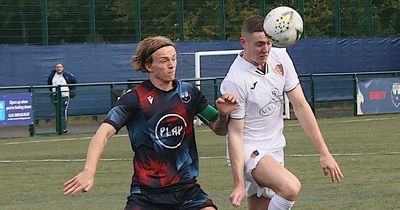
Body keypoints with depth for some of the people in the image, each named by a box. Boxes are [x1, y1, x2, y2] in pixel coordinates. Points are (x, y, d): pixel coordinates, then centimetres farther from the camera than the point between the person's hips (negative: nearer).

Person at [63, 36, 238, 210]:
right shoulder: (135, 98, -7)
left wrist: (224, 114, -9)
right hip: (146, 193, -3)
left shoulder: (189, 92, 6)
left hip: (187, 188, 3)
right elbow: (105, 132, -18)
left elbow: (219, 130, 15)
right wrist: (89, 172, -34)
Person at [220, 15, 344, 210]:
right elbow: (235, 133, -18)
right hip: (248, 150, -7)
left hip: (274, 150, 7)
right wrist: (239, 184, -22)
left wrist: (324, 152, -4)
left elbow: (300, 106, 0)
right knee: (291, 188, -31)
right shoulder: (234, 81, -20)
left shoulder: (280, 57, -2)